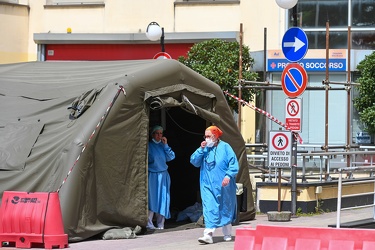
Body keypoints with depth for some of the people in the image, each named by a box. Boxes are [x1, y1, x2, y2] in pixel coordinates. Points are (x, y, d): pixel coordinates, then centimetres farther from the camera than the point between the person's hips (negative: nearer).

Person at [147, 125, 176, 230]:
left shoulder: (163, 145, 11)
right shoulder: (149, 145, -1)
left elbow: (171, 157, 1)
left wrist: (165, 145, -4)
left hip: (163, 175, 4)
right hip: (152, 175, -4)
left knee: (162, 199, 3)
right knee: (151, 199, -9)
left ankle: (160, 224, 6)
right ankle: (149, 224, -9)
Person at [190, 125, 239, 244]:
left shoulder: (225, 147, -3)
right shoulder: (205, 149, 8)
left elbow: (233, 163, -7)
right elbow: (194, 162, 3)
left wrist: (228, 176, -20)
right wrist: (201, 149, -8)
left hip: (223, 185, -2)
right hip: (208, 184, 2)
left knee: (225, 209, 11)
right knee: (209, 209, -10)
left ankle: (227, 233, 25)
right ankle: (208, 235, -17)